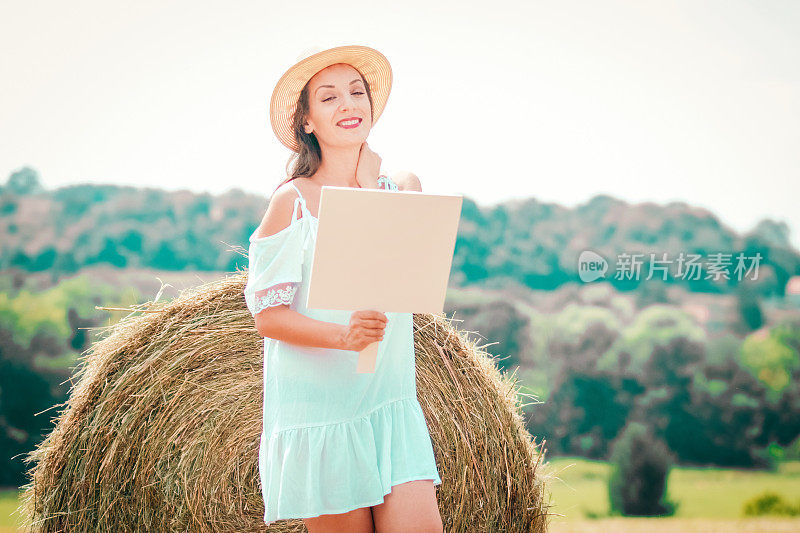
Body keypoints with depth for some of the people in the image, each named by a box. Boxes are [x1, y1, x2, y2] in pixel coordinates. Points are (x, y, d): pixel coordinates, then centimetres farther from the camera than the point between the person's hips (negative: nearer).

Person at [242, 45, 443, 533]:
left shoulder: (402, 189, 9)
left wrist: (368, 185, -5)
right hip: (319, 409, -3)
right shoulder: (292, 201, -3)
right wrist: (343, 334, -25)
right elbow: (268, 315, -7)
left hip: (392, 404, 3)